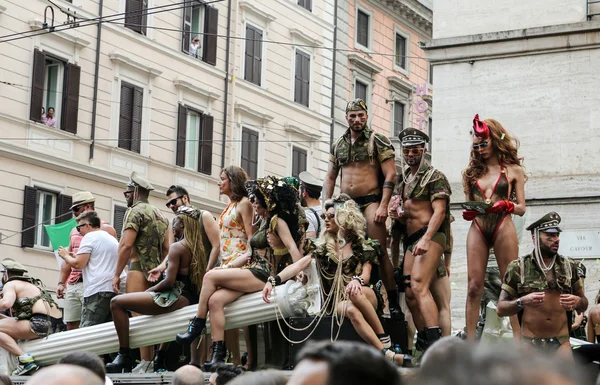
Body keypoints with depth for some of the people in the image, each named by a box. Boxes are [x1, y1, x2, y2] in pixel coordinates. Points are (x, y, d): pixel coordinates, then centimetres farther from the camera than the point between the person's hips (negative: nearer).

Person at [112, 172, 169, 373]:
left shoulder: (135, 212, -7)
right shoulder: (160, 215, 19)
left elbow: (126, 245, -15)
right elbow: (166, 249, 18)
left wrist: (117, 274, -12)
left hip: (139, 269, -8)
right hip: (156, 272, 8)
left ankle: (146, 363, -14)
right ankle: (157, 360, 8)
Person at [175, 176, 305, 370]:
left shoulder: (278, 221, -3)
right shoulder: (263, 223, 25)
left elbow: (292, 247, -15)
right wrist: (228, 266, 17)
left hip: (262, 275, -8)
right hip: (251, 271, 8)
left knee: (210, 276, -18)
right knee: (215, 300, -17)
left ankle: (197, 325, -7)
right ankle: (218, 354, -21)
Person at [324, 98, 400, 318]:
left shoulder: (378, 141, -1)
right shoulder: (338, 145, 15)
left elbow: (390, 175, -8)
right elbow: (330, 177, 21)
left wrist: (383, 206, -16)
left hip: (370, 202, -5)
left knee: (379, 253, -10)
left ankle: (393, 302, -6)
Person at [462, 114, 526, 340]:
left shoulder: (512, 170, 7)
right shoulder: (472, 172, 15)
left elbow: (521, 208, 3)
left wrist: (505, 205, -16)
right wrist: (468, 212, -5)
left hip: (503, 228, -3)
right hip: (477, 230, 3)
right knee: (474, 286, -4)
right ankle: (470, 341, -6)